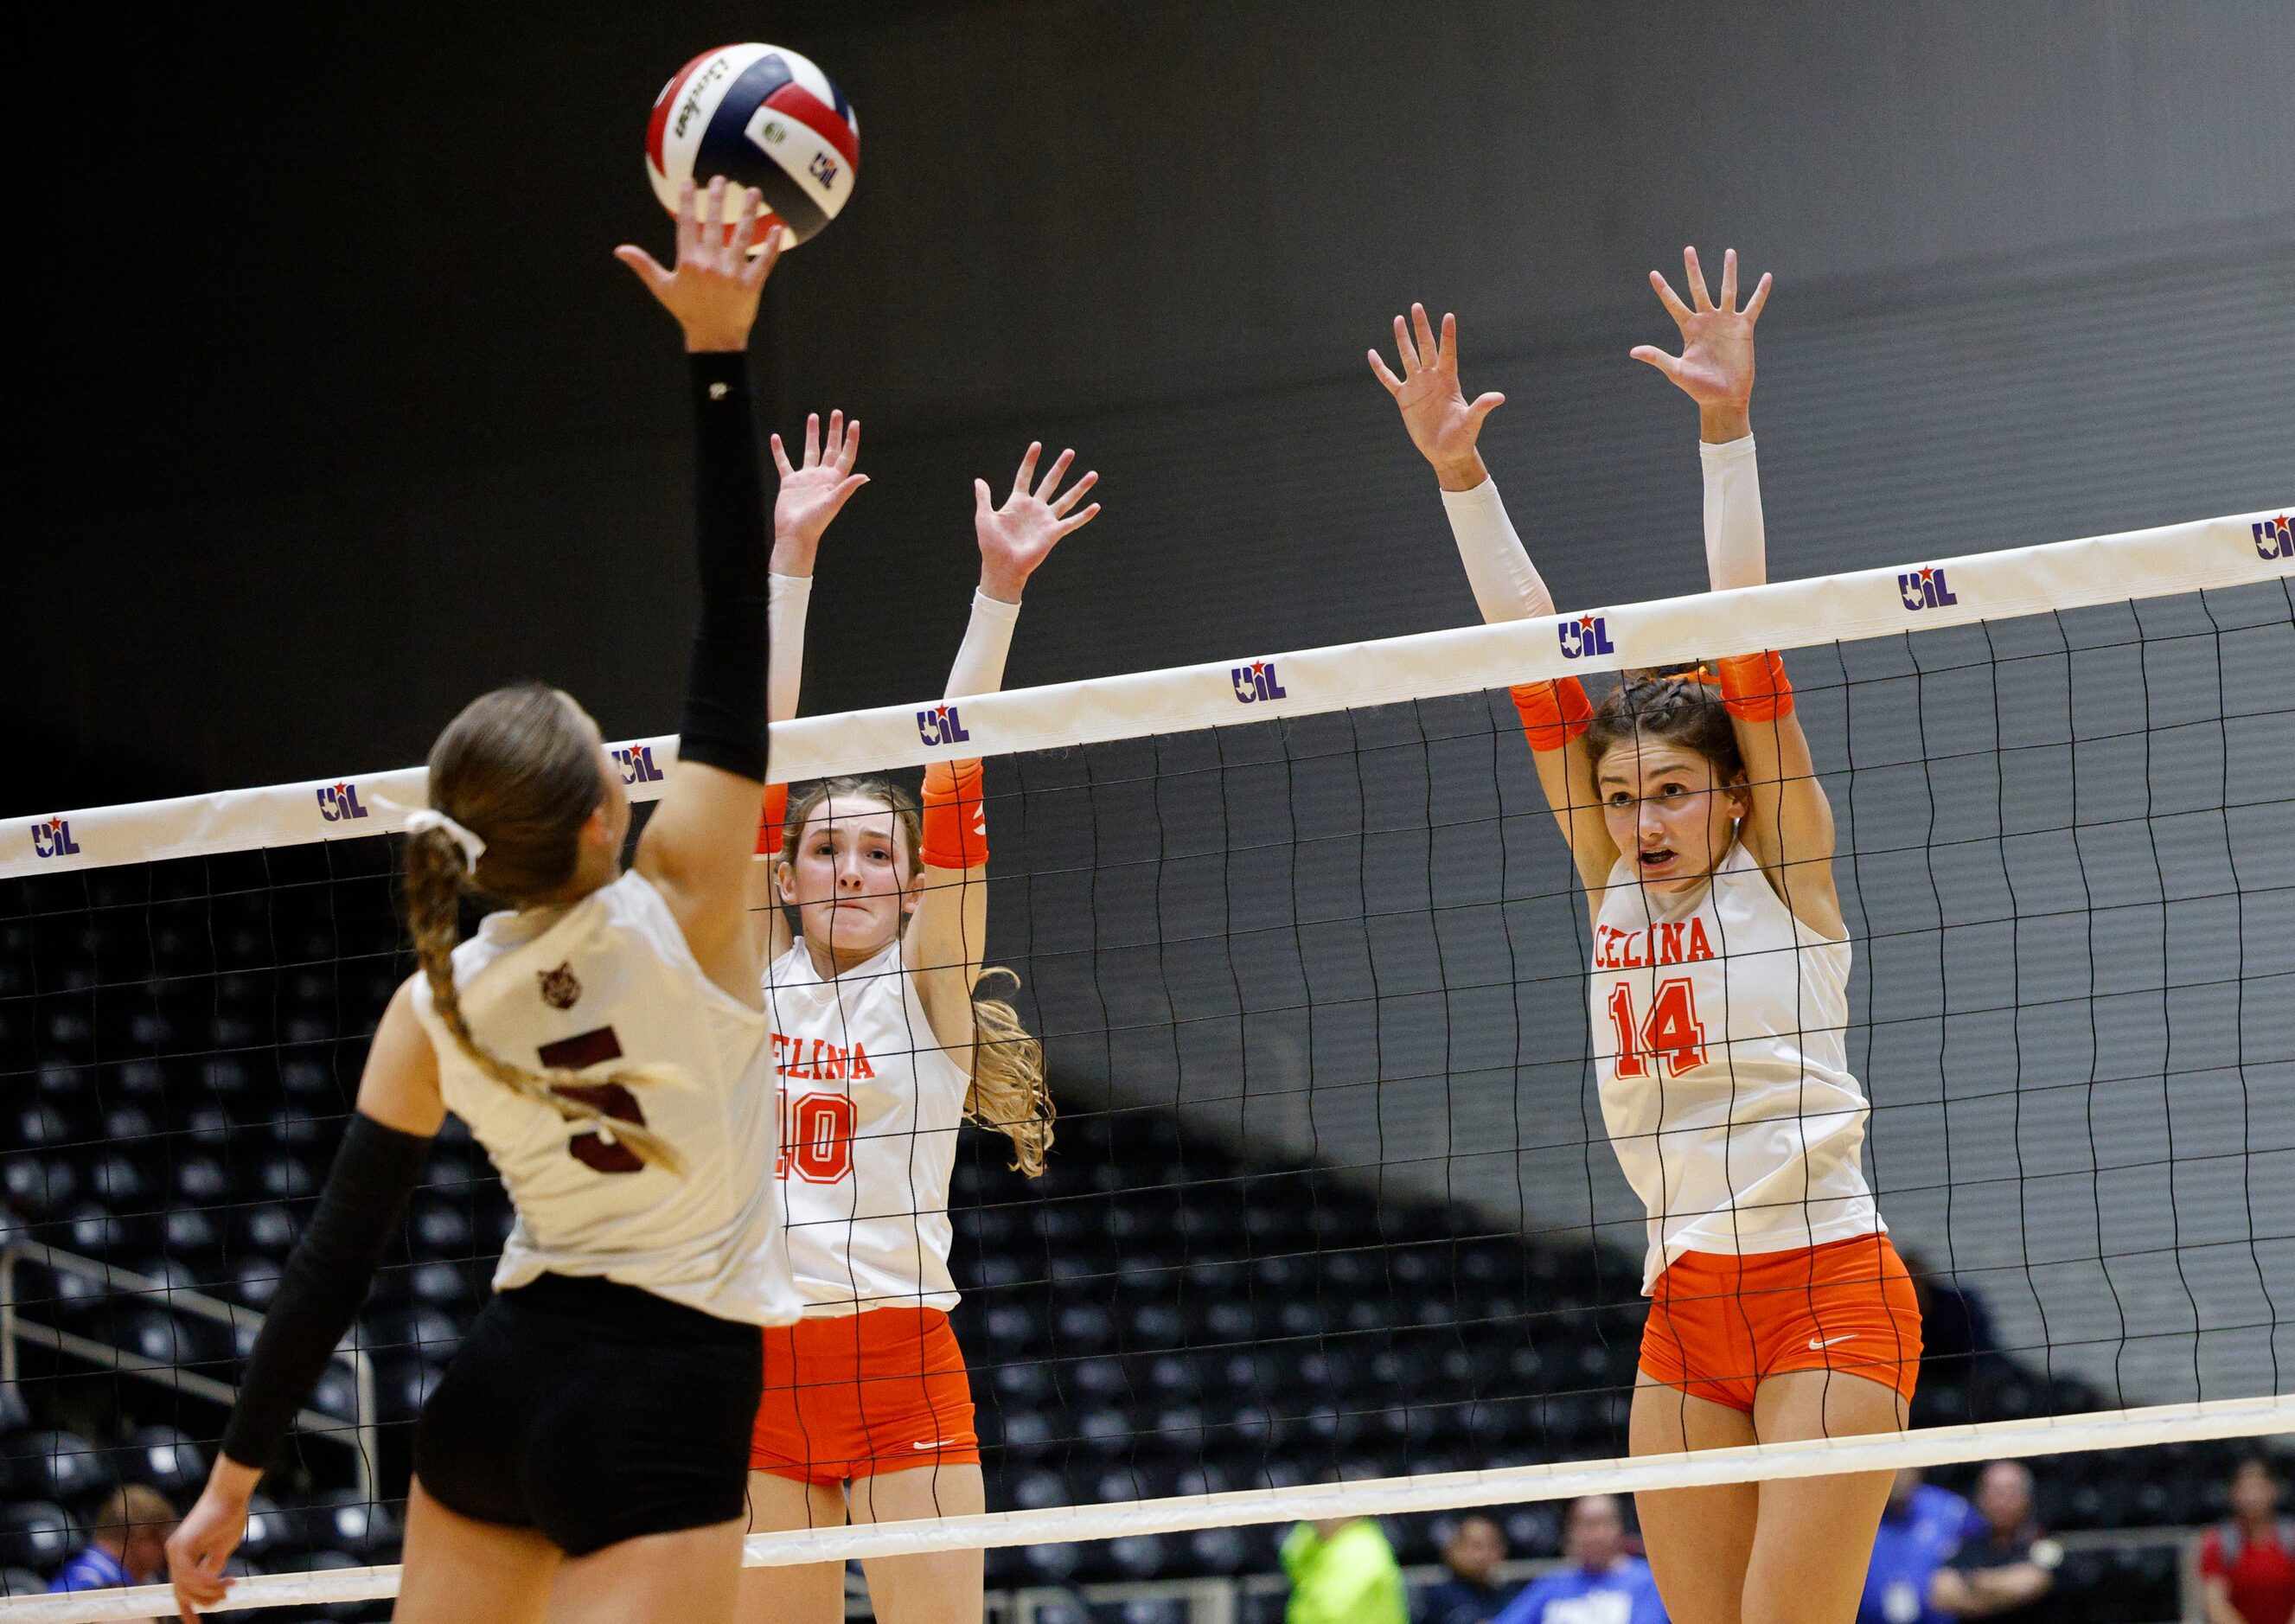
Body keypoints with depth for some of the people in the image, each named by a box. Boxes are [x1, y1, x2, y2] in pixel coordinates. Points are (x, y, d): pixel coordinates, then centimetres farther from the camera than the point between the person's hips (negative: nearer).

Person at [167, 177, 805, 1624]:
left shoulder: (434, 1011, -2)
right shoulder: (684, 909, -12)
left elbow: (335, 1259, 0)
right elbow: (733, 637, -12)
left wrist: (235, 1480, 9)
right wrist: (719, 355, -11)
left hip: (499, 1392, 5)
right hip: (666, 1410, -5)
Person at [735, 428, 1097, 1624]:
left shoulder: (925, 981, 4)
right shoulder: (763, 973, 9)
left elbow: (952, 787, -6)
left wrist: (999, 588, -15)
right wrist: (790, 559, 2)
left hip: (900, 1366, -3)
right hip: (755, 1372, 3)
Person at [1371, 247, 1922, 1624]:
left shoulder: (1783, 875, -3)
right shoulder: (1616, 890, 10)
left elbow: (1746, 641, -11)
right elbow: (1541, 671, 6)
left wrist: (1727, 429, -17)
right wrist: (1460, 473, 2)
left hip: (1829, 1292, -6)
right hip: (1685, 1314, 6)